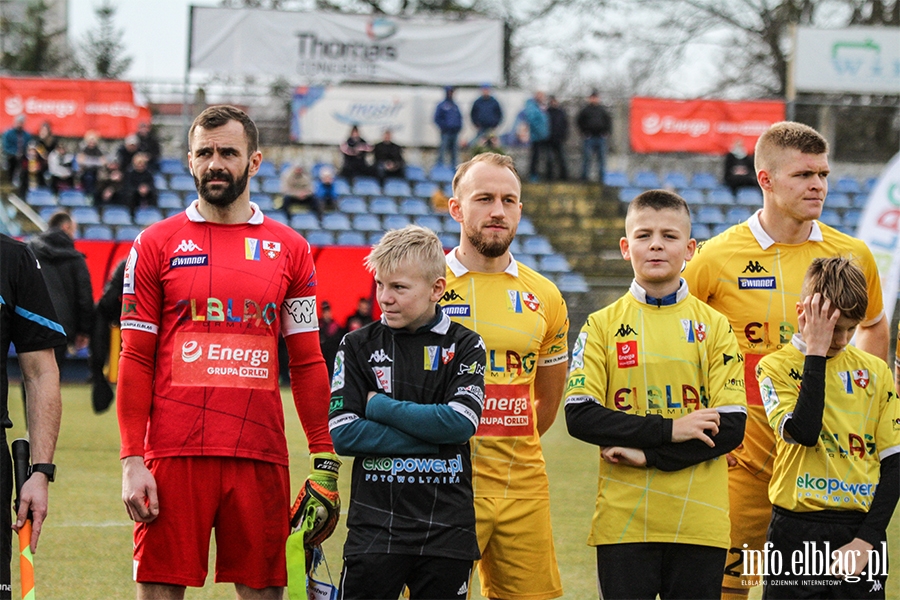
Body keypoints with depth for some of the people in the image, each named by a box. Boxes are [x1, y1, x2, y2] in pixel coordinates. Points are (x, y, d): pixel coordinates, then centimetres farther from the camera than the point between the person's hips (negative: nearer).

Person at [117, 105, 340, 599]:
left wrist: (324, 460, 3)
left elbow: (307, 363, 11)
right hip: (174, 453, -1)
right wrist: (132, 461, -5)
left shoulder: (289, 249, 10)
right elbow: (135, 361, 3)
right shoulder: (156, 244, 5)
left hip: (260, 455, 1)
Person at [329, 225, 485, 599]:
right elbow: (343, 434, -7)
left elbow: (461, 423, -12)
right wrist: (432, 437, -11)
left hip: (447, 530, 0)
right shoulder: (358, 346, 3)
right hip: (374, 525, 0)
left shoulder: (465, 347, 3)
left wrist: (379, 406, -8)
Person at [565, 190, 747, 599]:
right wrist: (668, 430, -13)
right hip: (623, 519, -1)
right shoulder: (602, 326, 5)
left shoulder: (714, 326, 6)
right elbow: (579, 416, -4)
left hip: (699, 519, 1)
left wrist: (647, 455, -11)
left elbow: (730, 427, -1)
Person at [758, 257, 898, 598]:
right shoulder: (776, 367, 0)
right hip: (797, 531, -2)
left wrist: (868, 539, -4)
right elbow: (804, 432, -18)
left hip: (861, 532, 2)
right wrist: (816, 353, -12)